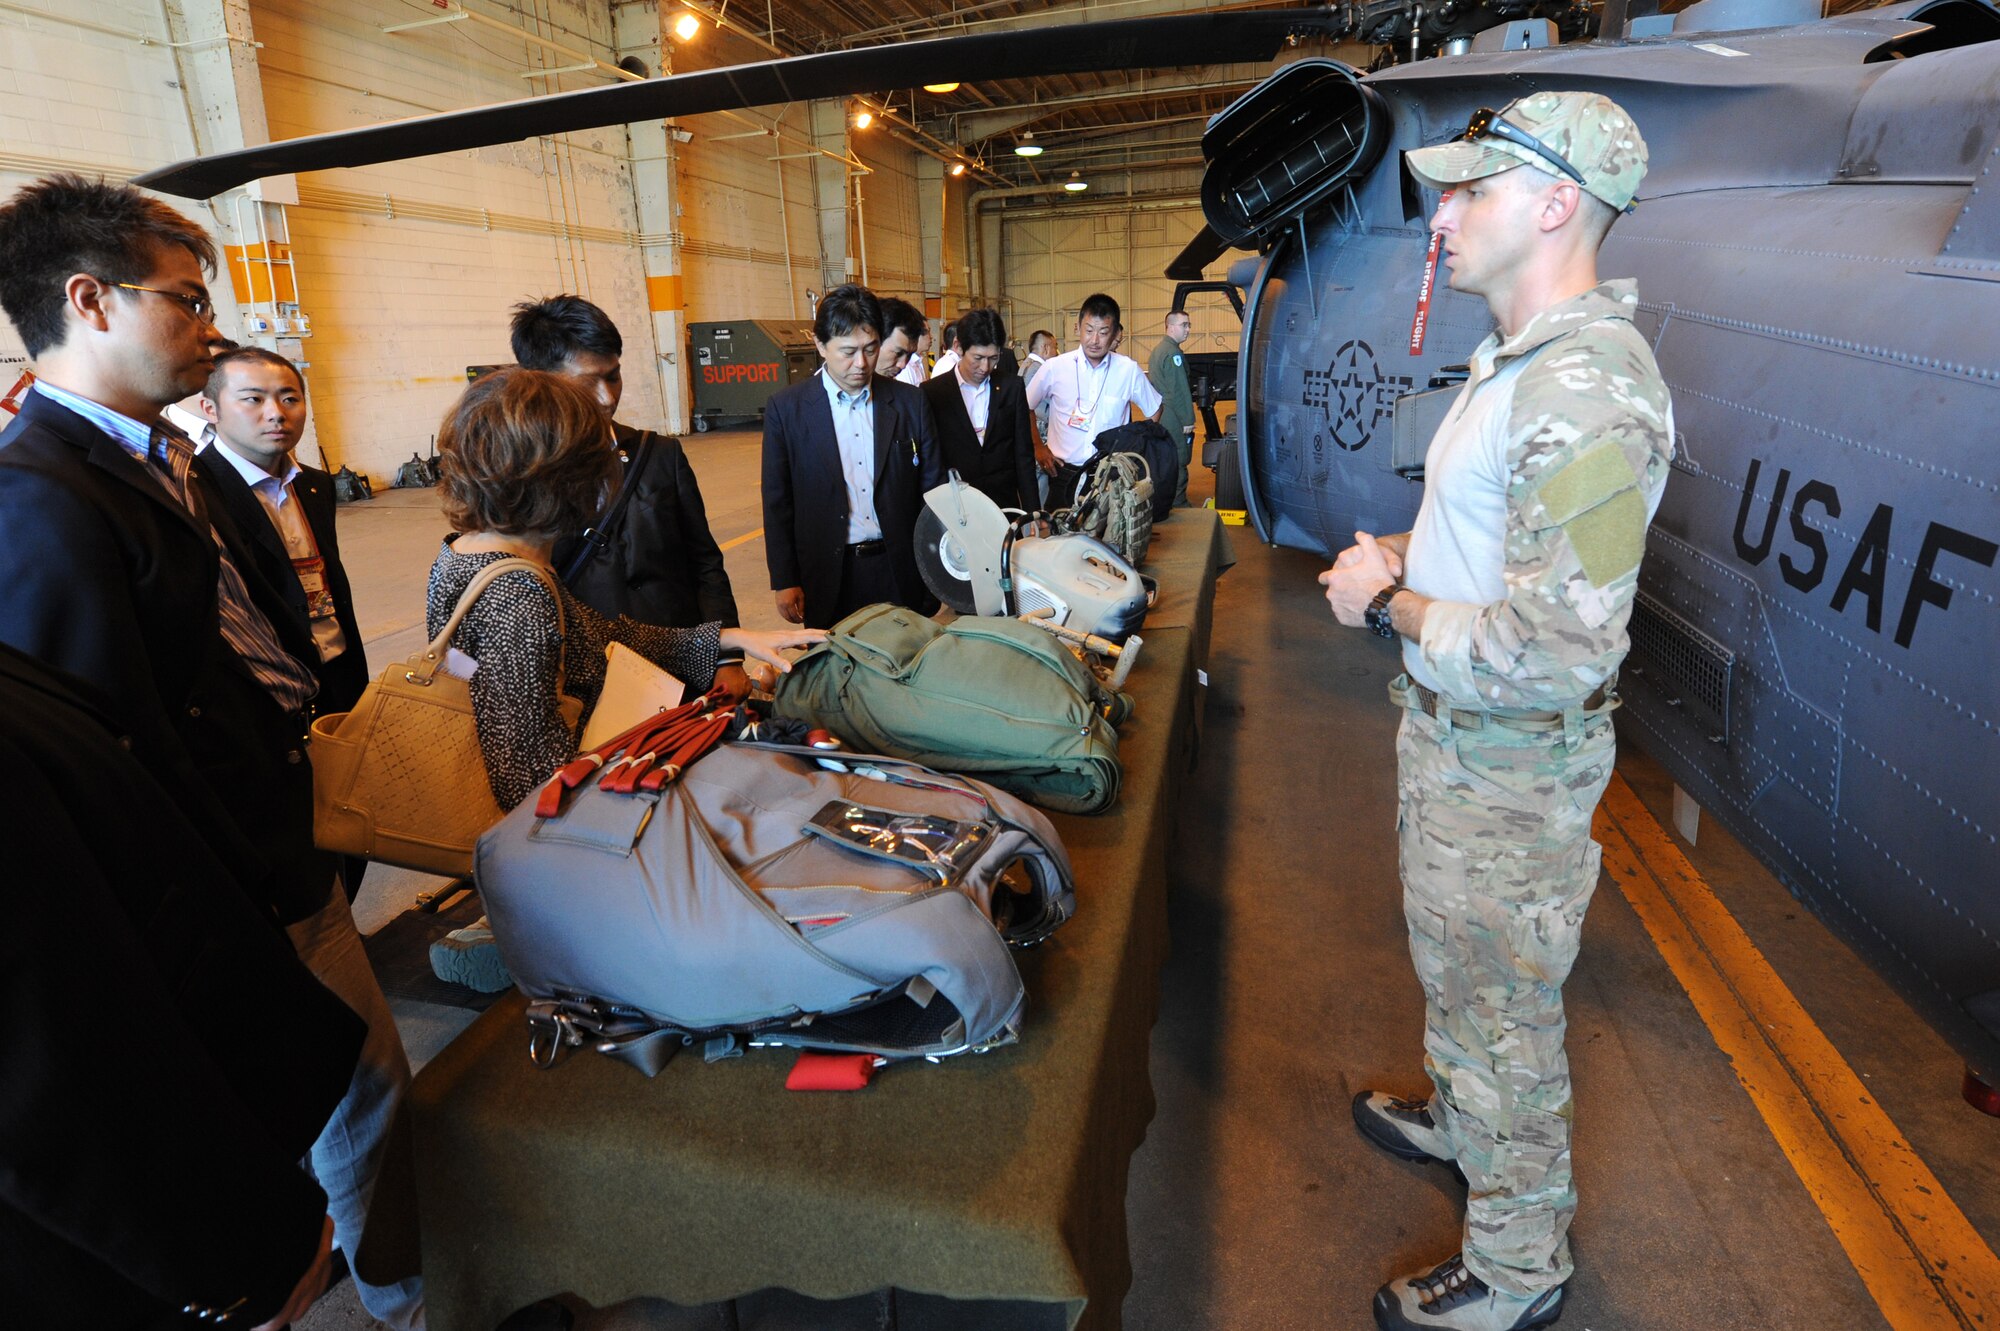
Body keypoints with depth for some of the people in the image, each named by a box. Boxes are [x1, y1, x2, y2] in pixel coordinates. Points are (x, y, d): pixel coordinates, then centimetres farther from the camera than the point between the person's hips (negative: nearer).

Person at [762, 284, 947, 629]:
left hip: (901, 572, 2)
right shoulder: (786, 408, -2)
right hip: (829, 575, -1)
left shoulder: (910, 402, 3)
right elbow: (777, 503, 1)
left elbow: (933, 488, 7)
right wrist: (784, 581, -2)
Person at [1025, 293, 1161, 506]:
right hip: (1064, 473, 0)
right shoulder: (1054, 367, -5)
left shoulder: (1128, 370, -4)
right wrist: (1037, 448, 5)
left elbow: (1155, 410, 10)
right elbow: (1025, 409, 9)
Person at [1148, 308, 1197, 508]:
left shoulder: (1158, 349, 15)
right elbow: (1179, 391, -20)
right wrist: (1188, 420, -17)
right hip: (1174, 420, -10)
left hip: (1159, 417, 10)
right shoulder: (1172, 353, -17)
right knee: (1179, 463, -5)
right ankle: (1178, 505, -1)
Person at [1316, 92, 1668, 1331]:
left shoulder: (1588, 391, -27)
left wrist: (1386, 606, -21)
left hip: (1512, 762, -10)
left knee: (1506, 1008, 9)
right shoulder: (1519, 359, 8)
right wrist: (1403, 554, 4)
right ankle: (1456, 1116, 55)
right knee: (1455, 960, 29)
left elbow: (1553, 651, -33)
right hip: (1453, 733, 10)